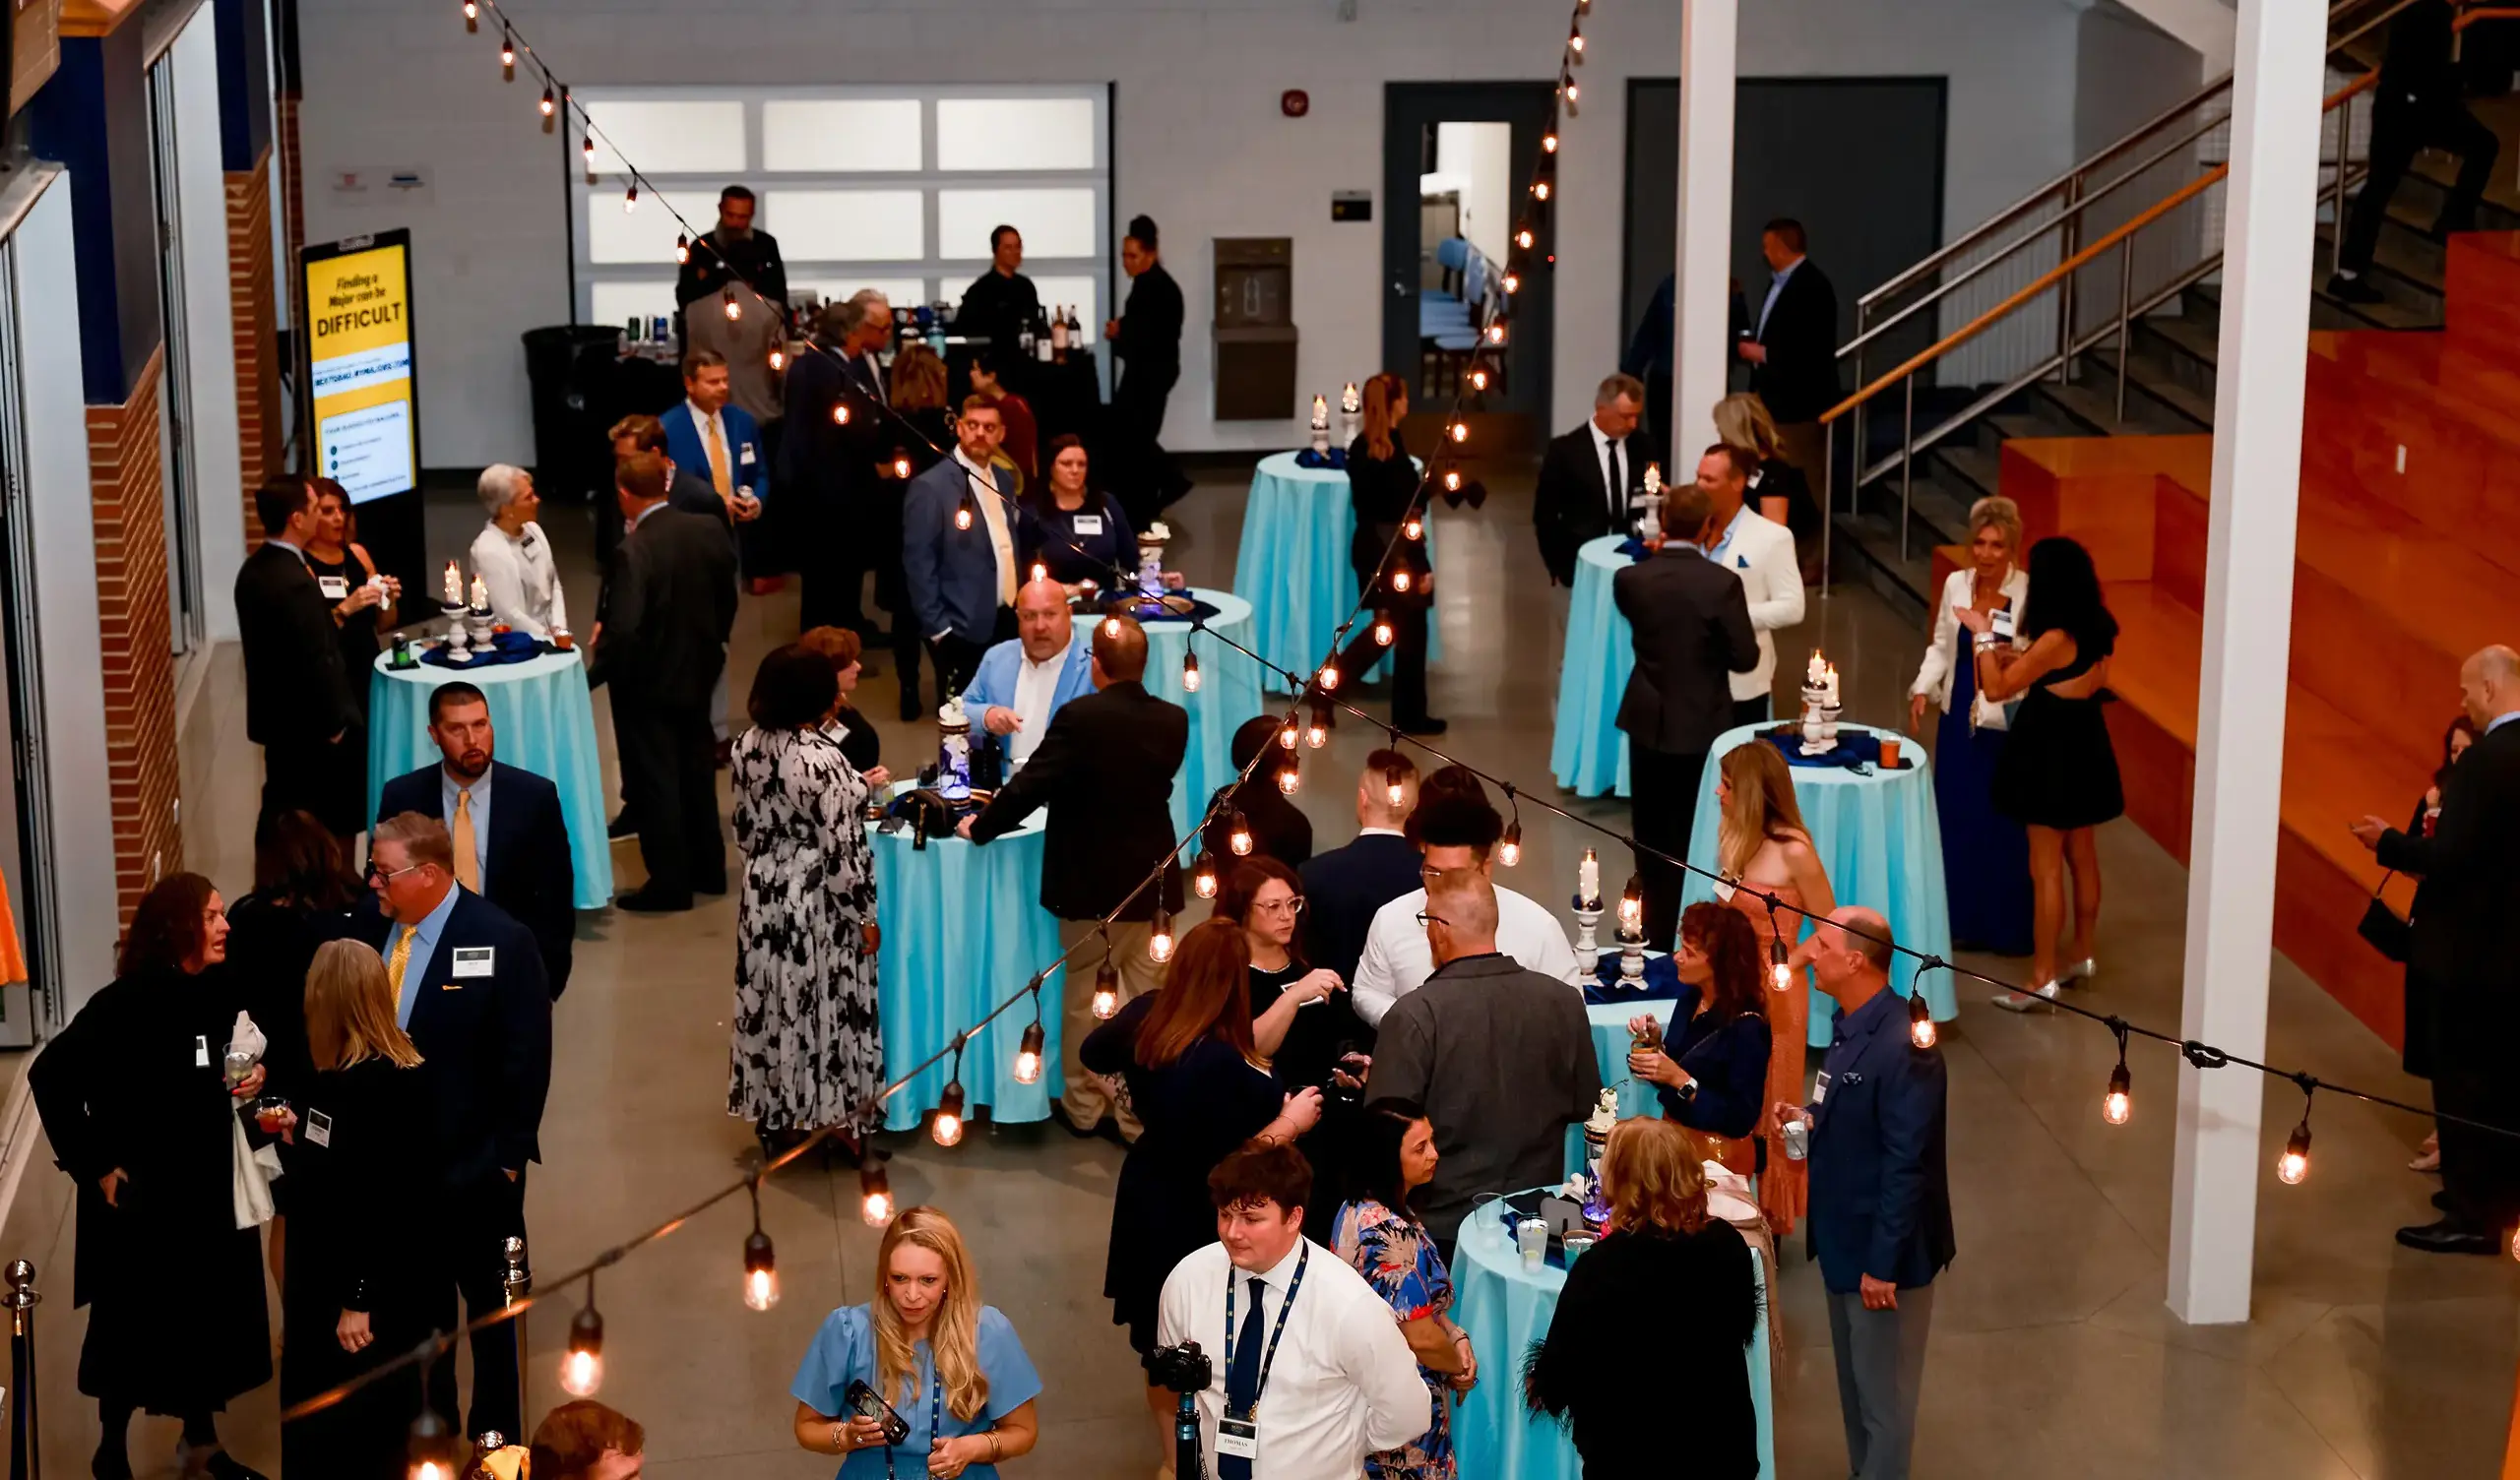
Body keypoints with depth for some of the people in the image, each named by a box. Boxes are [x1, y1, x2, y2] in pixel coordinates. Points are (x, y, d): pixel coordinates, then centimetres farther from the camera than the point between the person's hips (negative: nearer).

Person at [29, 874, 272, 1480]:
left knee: (210, 1313, 13)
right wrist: (93, 1166, -18)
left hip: (209, 1184, 6)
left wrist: (253, 1079, -5)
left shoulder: (221, 993, 0)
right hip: (142, 1192, -5)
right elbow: (50, 1077, -21)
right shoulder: (126, 1003, -19)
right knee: (137, 1320, 8)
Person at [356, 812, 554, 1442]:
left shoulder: (501, 941, -16)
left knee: (492, 1307, 12)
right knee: (417, 1304, 18)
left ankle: (496, 1438, 26)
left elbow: (526, 1060, -14)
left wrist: (508, 1158, -13)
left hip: (473, 1166, -5)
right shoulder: (372, 931, -1)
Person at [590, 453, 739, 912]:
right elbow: (726, 601, 7)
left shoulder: (633, 552, -26)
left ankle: (669, 883, 11)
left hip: (648, 684, -7)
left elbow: (623, 631, -30)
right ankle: (708, 869, 30)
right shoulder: (707, 532, -5)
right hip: (698, 675, 7)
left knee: (655, 783, 5)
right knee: (697, 771, 20)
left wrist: (594, 676, -17)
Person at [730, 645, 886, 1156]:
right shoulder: (821, 759, -25)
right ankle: (838, 1113, 19)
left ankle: (774, 1117, 28)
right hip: (817, 901, -7)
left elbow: (745, 829, 8)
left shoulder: (748, 746, -3)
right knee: (824, 1003, 7)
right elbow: (840, 849, -20)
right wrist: (864, 914, -10)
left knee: (771, 998, 16)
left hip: (763, 893, 7)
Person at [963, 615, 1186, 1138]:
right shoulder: (1173, 721, -5)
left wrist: (980, 826, -2)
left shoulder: (1079, 718, -18)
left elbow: (1031, 786, -17)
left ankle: (1083, 1106, 25)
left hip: (1090, 884, -3)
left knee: (1083, 998, 14)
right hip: (1153, 882, 3)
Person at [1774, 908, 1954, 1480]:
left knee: (1883, 1393, 6)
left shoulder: (1902, 1046, -26)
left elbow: (1906, 1165, -25)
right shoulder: (1850, 1025, 3)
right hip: (1845, 1239, 9)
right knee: (1855, 1384, 23)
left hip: (1884, 1250, -9)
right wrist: (1809, 1118, -2)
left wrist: (1883, 1265, -22)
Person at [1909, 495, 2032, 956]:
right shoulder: (1956, 584, 4)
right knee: (1958, 822, 11)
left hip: (2007, 726, -5)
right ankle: (1965, 922, 24)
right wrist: (1923, 689, 2)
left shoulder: (2029, 594, -14)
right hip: (1959, 720, 5)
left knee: (2005, 827, 2)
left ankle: (2010, 929, 16)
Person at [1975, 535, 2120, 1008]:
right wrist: (2021, 660, 12)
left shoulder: (2055, 640, -25)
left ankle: (2043, 977, 4)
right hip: (2085, 746, 9)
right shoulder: (2099, 630, 0)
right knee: (2082, 856, 19)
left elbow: (1996, 689, -20)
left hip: (2051, 752, -9)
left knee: (2046, 868, -2)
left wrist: (1983, 636, -9)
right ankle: (2082, 957, 32)